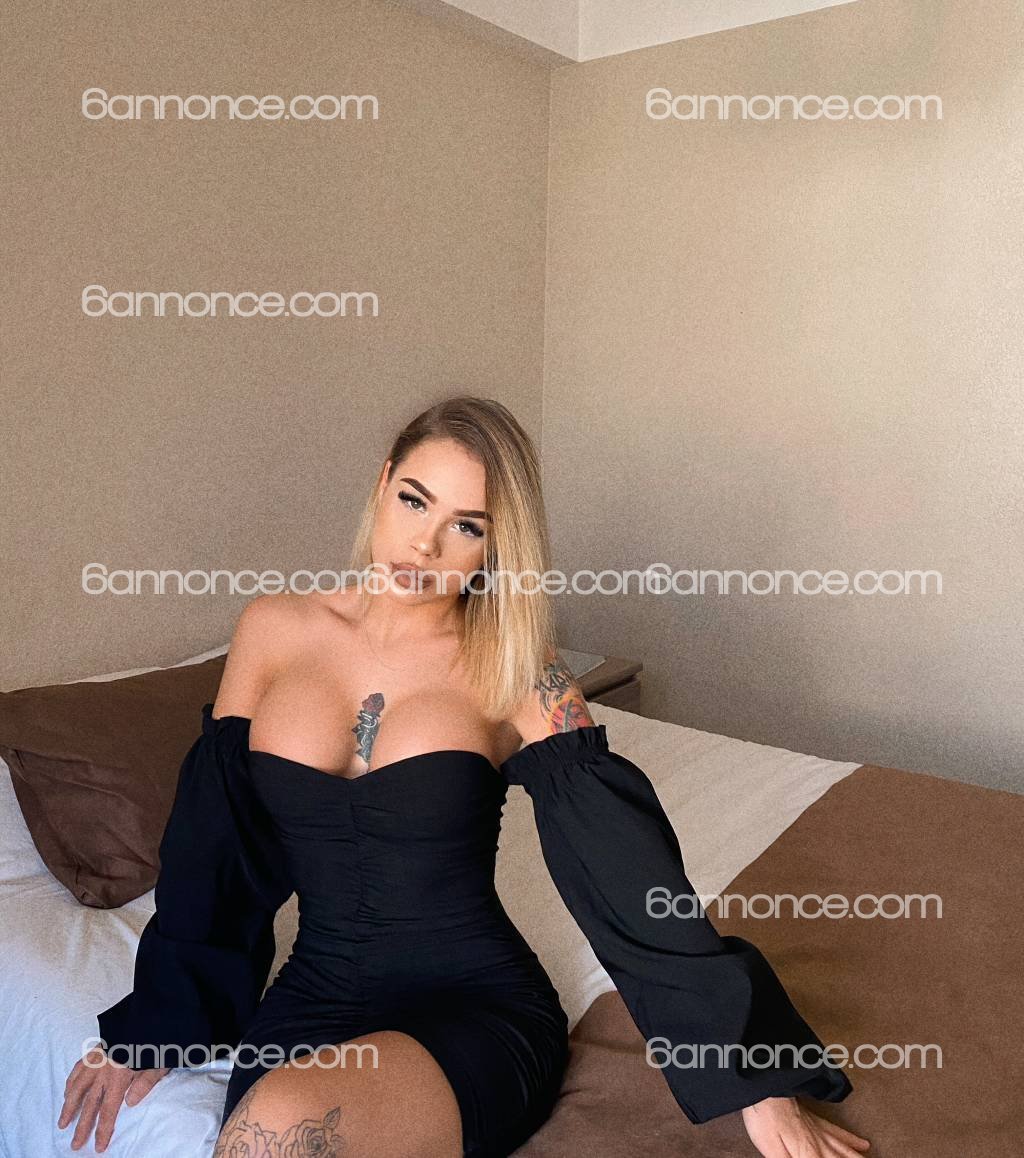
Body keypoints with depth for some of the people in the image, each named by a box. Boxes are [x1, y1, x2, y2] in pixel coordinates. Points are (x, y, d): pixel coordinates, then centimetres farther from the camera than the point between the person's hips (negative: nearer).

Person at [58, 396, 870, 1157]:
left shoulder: (514, 671, -8)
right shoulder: (275, 630, 0)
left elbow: (624, 864, -11)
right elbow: (211, 842, 8)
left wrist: (757, 1084, -11)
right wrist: (149, 1029, 15)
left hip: (477, 1005, -2)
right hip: (312, 1000, 3)